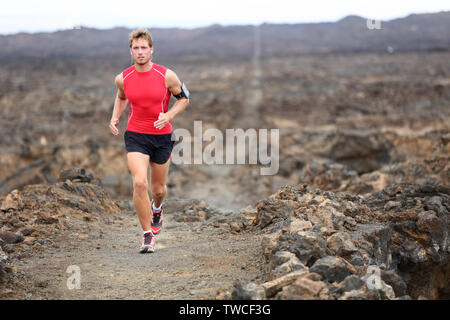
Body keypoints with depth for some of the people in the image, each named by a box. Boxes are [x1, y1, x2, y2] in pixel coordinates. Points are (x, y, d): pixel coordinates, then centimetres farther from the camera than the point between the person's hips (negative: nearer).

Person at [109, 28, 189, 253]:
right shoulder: (123, 78, -3)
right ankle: (147, 235, -6)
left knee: (158, 189, 12)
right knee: (139, 183, -19)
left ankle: (156, 209, 50)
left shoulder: (166, 76, -9)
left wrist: (168, 116, -13)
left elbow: (184, 98, 4)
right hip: (135, 136, 0)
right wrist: (115, 117, 2)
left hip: (162, 136, 0)